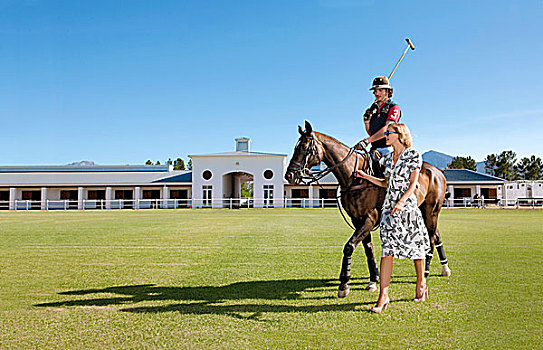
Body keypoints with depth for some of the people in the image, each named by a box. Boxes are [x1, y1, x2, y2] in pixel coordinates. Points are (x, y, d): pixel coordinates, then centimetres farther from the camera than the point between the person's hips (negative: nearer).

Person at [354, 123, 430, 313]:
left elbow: (413, 183, -8)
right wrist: (365, 176, 15)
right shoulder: (388, 158, 15)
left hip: (407, 205, -5)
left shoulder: (413, 155, -2)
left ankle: (421, 282, 31)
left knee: (415, 246, 7)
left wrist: (401, 202, -22)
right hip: (389, 207, 5)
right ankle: (383, 295, -3)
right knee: (387, 249, -2)